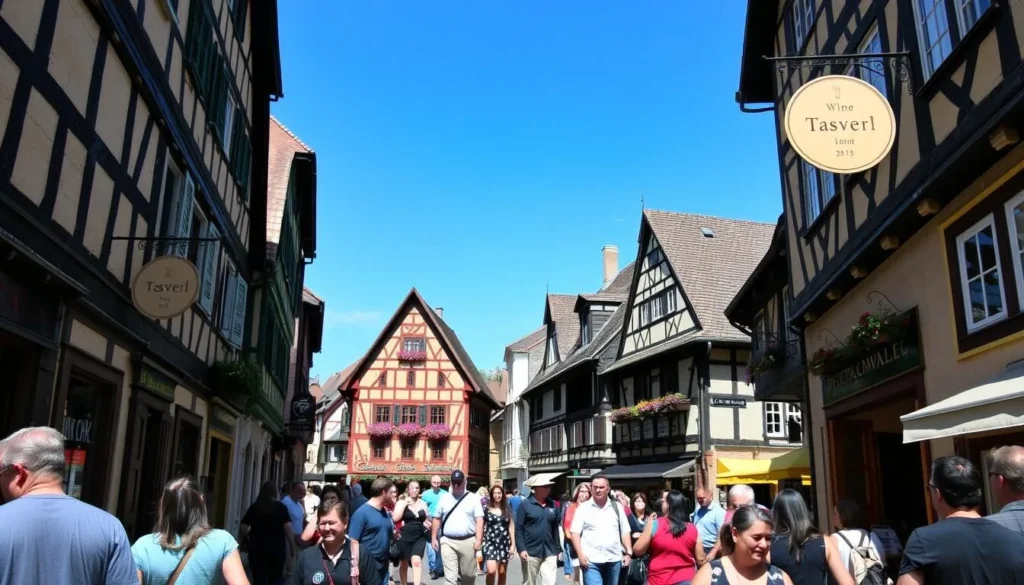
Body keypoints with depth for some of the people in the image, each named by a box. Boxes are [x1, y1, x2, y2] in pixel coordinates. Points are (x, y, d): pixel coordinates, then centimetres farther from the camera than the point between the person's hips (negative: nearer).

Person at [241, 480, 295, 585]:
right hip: (277, 549, -1)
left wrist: (246, 542, 17)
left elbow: (242, 529, -1)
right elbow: (288, 529, -10)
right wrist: (293, 549, -5)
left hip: (257, 549, 1)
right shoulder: (281, 507, -2)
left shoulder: (254, 507, 4)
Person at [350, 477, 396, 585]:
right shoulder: (362, 512, -13)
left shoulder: (385, 512, 11)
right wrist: (355, 566, -21)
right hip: (368, 563, -8)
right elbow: (353, 540, -18)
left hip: (383, 562, 8)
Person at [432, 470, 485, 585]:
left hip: (468, 542, -1)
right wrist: (434, 538, 10)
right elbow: (437, 519, 13)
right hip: (448, 542, 1)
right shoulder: (444, 498, 8)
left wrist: (478, 540, -12)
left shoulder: (473, 498, 1)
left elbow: (479, 520, -3)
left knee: (468, 574, 9)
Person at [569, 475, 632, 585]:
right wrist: (580, 554, -13)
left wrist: (628, 553, 2)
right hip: (591, 560, -3)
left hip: (614, 559, 3)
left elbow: (625, 532, 11)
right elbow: (575, 532, -3)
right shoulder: (583, 508, 0)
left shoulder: (617, 507, 9)